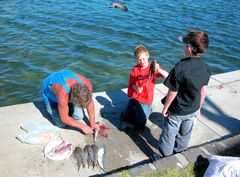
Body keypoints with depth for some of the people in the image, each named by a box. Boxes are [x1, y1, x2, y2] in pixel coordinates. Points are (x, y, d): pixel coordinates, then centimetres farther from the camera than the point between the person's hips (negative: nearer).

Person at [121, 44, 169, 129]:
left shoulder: (153, 67, -11)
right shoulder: (135, 69, -5)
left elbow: (167, 76, -22)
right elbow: (131, 82, -3)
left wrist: (159, 70, -42)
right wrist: (136, 88, -26)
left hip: (145, 100, -3)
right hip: (134, 97, 3)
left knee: (140, 124, 1)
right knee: (125, 118, 12)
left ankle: (147, 110, 29)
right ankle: (136, 110, 40)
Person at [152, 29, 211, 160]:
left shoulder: (180, 68, -30)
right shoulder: (206, 68, -10)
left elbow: (173, 92, -23)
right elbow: (203, 91, 1)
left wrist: (165, 108, -8)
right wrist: (198, 107, 15)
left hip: (176, 112, -6)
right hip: (193, 110, 6)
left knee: (169, 135, 15)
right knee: (185, 134, 26)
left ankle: (165, 157, 33)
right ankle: (180, 152, 47)